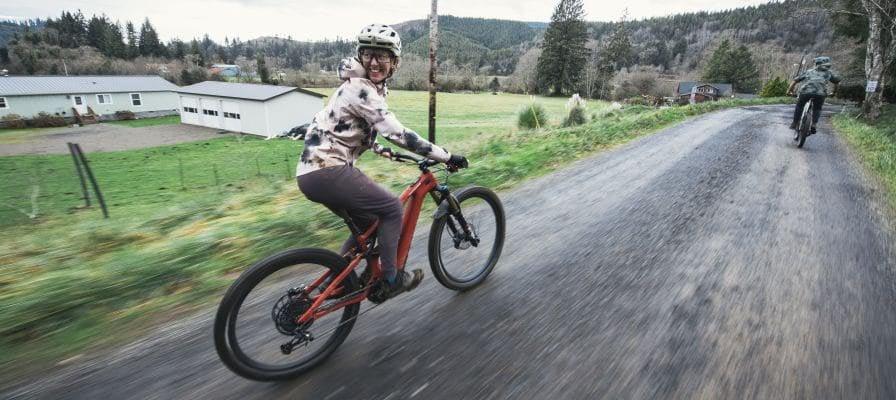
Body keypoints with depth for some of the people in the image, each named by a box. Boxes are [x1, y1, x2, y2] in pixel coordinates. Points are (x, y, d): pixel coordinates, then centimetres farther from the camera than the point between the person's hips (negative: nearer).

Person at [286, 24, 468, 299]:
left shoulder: (362, 86, 15)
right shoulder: (361, 89, -16)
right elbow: (397, 133, -23)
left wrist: (382, 150, 26)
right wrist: (447, 157, -20)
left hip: (313, 170, 10)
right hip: (326, 172, -10)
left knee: (368, 222, 18)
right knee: (391, 208, -3)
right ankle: (391, 280, 9)